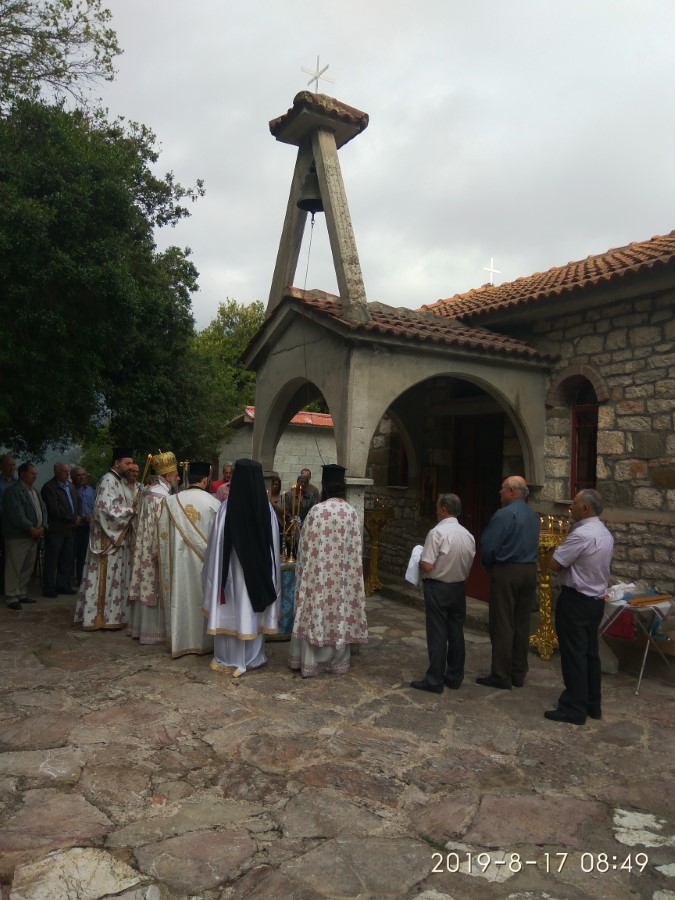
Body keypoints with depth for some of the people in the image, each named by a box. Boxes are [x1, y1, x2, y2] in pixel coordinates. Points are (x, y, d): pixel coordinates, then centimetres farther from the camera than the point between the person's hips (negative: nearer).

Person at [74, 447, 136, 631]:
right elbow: (105, 509, -24)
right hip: (108, 538, -10)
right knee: (106, 576, -3)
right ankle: (103, 617, 4)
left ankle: (108, 614, 20)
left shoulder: (117, 481, 14)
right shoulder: (107, 481, -15)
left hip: (116, 537, 10)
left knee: (113, 577, 13)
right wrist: (131, 510, -19)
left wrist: (132, 510, 3)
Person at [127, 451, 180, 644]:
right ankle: (153, 631, 4)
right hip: (155, 550, -10)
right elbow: (159, 527, -22)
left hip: (145, 550, 10)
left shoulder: (150, 491, 13)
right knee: (155, 589, -3)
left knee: (146, 587, 14)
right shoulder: (160, 495, -18)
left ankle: (139, 627, 21)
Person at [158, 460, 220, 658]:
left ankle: (180, 641, 18)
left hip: (179, 560, 2)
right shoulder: (214, 503, -11)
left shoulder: (172, 501, -5)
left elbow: (163, 533, 2)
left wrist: (166, 558, 14)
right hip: (204, 559, -1)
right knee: (203, 597, 10)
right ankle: (204, 640, 20)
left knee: (181, 597, 10)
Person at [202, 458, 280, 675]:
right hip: (259, 568, 3)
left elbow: (217, 543, -9)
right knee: (254, 610, 14)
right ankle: (253, 658, 25)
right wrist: (267, 568, 11)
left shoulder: (227, 507, -15)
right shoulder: (267, 508, -7)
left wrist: (215, 570, 3)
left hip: (232, 570, -2)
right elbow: (273, 545, 0)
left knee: (232, 611, 9)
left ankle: (230, 659, 18)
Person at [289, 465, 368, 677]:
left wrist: (303, 569, 4)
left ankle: (310, 663, 12)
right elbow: (355, 548, 3)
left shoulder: (317, 510, -13)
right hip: (342, 573, 3)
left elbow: (306, 546, -8)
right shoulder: (351, 512, -1)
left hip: (319, 572, -3)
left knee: (315, 611, 5)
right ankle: (338, 661, 21)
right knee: (341, 611, 11)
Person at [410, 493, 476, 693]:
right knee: (456, 632, 13)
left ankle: (434, 680, 7)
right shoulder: (468, 535, 2)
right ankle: (455, 677, 22)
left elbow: (427, 566, -21)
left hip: (437, 588, -6)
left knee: (437, 634, 1)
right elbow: (469, 565, 8)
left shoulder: (437, 532, -19)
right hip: (459, 587, 6)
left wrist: (419, 561, -1)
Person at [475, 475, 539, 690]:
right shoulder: (533, 516, 9)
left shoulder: (504, 514, -15)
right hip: (529, 571, 7)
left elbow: (488, 546, -16)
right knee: (522, 624, 12)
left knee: (502, 624, 0)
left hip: (506, 572, -7)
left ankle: (501, 676, 5)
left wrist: (487, 565, 2)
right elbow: (533, 545, 14)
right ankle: (518, 674, 20)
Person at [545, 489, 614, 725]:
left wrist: (560, 549, -2)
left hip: (575, 600, -9)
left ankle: (574, 709, 6)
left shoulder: (581, 534, -22)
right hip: (596, 599, 9)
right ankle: (593, 705, 25)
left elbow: (554, 564, -19)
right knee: (590, 652, 16)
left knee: (574, 655, -1)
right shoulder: (605, 533, 10)